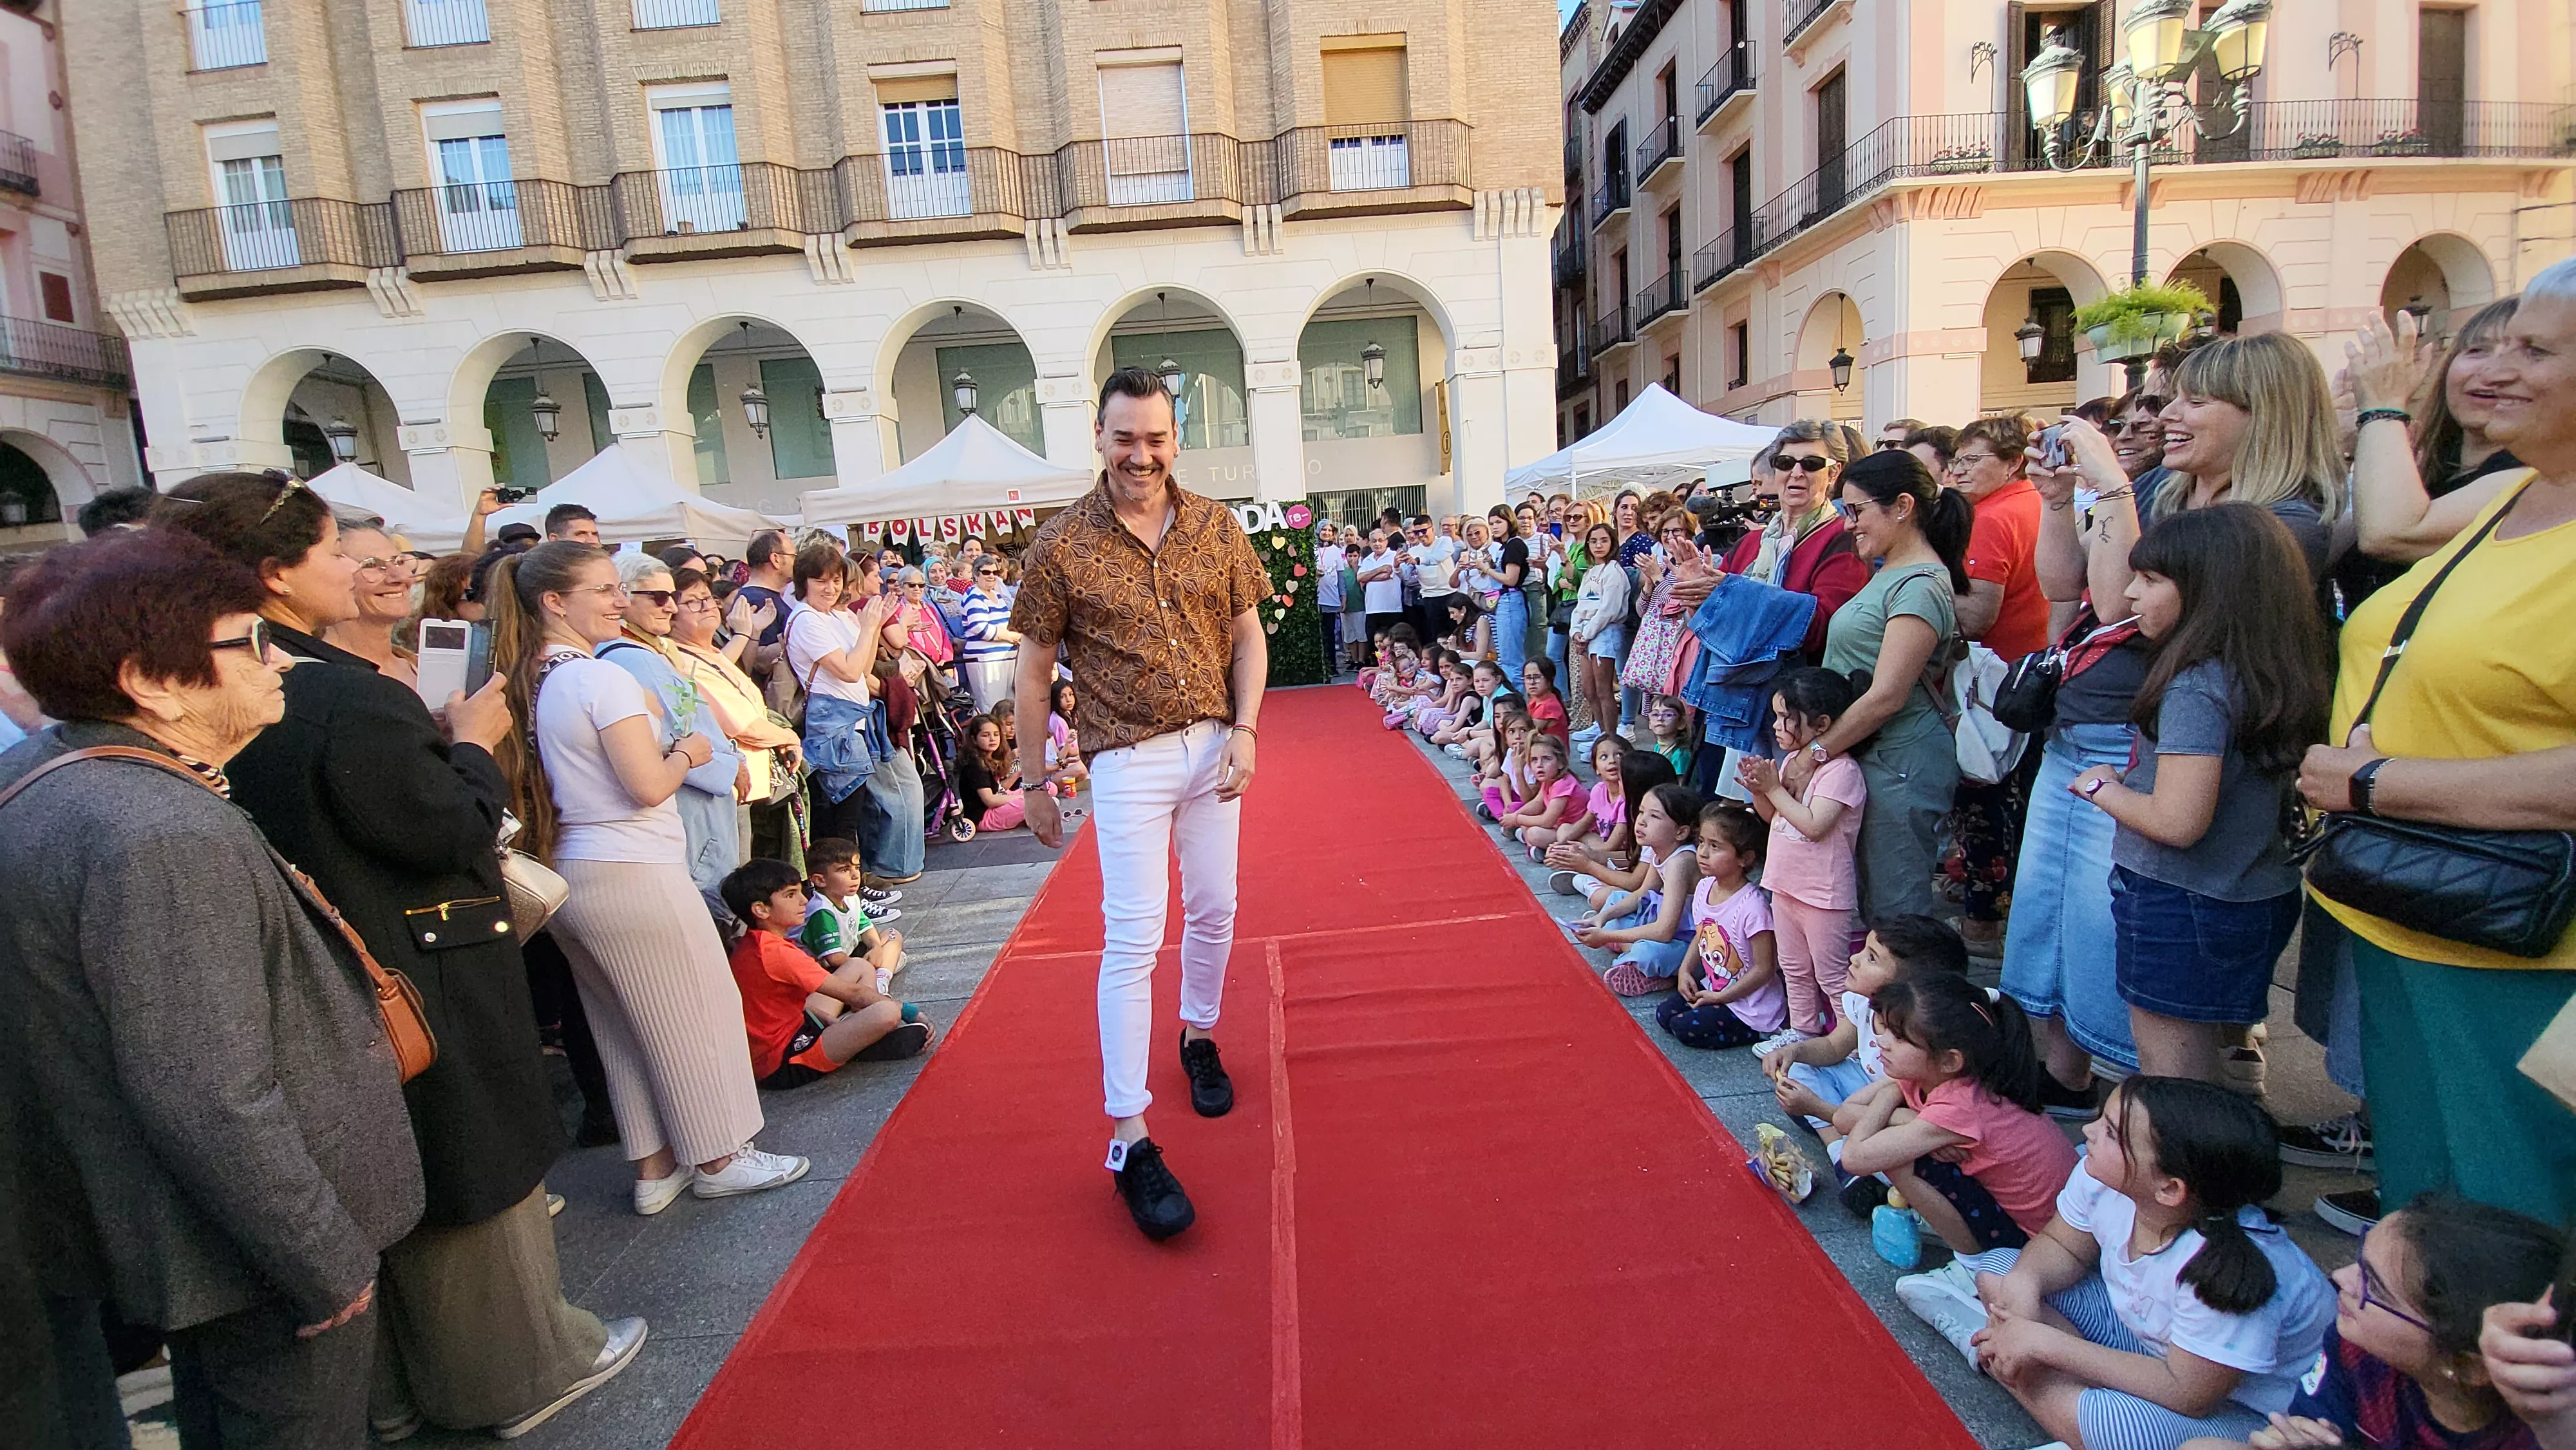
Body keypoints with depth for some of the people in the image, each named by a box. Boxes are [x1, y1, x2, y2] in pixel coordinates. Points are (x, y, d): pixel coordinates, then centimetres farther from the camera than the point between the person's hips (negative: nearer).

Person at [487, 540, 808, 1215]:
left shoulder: (526, 682, 9)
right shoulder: (604, 678, -17)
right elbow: (650, 786, -21)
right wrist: (687, 752, -2)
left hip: (567, 875, 9)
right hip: (632, 875, -9)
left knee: (621, 1031, 17)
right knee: (695, 1016, 7)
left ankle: (654, 1168, 28)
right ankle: (719, 1159, 19)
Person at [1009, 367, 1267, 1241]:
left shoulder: (1216, 528, 2)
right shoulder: (1062, 545, -8)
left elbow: (1250, 635, 8)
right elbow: (1034, 673, -2)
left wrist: (1244, 731, -6)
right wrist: (1034, 783, 1)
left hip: (1214, 748, 4)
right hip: (1127, 760, -4)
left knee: (1214, 911, 16)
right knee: (1133, 938, -6)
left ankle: (1198, 1037, 43)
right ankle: (1128, 1137, 1)